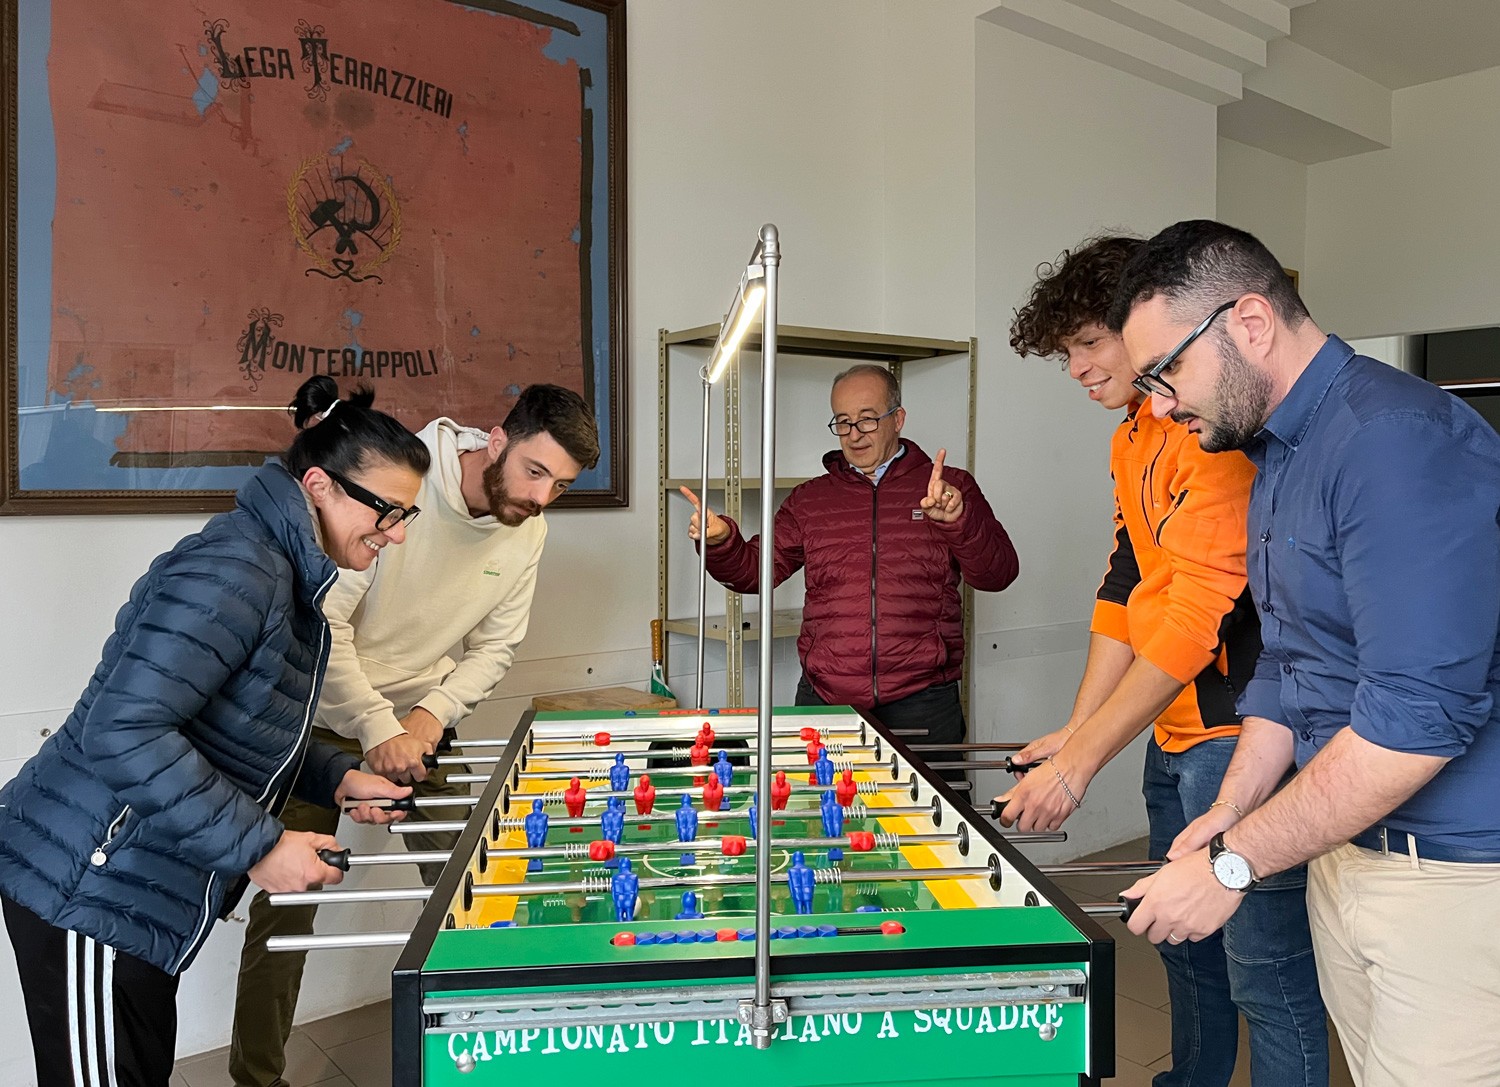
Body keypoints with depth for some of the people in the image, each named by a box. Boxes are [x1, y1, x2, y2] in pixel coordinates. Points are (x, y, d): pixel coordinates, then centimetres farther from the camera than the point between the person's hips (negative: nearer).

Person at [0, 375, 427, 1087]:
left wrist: (335, 779, 9)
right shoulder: (234, 569, -22)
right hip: (87, 888, -9)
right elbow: (123, 732, -29)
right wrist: (257, 847, -24)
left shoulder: (283, 576, 11)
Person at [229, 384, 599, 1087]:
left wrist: (434, 712, -14)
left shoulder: (527, 528, -6)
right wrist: (375, 727, -25)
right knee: (286, 903, 0)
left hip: (416, 721, 5)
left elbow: (494, 647, 2)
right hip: (322, 713, -4)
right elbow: (321, 621, -23)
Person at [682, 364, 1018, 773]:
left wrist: (959, 519, -21)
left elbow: (998, 574, -3)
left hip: (921, 702, -1)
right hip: (824, 701, 2)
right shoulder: (808, 501, 14)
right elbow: (754, 569, 9)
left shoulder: (951, 489, 7)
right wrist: (720, 540, -12)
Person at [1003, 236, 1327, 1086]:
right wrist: (1079, 726, 4)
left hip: (1238, 729, -9)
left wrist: (1082, 759, -22)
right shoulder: (1132, 438, 13)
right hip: (1172, 731, 9)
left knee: (1264, 968, -1)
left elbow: (1203, 610, -23)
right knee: (1184, 940, 21)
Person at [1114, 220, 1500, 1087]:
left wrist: (1234, 863, -18)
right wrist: (1228, 814, 5)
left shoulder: (1399, 439, -21)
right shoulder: (1278, 455, 10)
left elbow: (1417, 715, -27)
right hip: (1344, 850, 8)